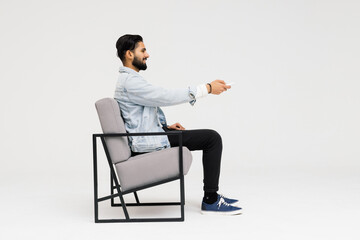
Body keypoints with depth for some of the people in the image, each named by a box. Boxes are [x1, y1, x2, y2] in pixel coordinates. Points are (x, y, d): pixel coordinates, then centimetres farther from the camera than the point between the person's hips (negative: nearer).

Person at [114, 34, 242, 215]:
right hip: (148, 144, -11)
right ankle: (210, 202, -7)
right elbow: (166, 97, -24)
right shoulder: (129, 81, -17)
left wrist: (165, 126, 9)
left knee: (211, 137, 15)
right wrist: (207, 88, -20)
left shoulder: (129, 79, 17)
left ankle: (211, 195, 19)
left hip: (151, 134, 11)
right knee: (212, 138, -11)